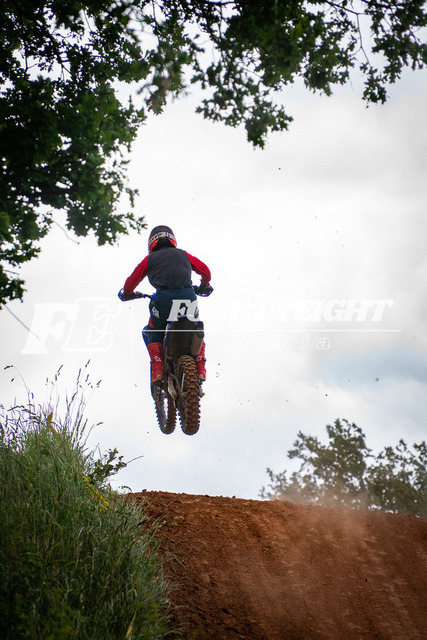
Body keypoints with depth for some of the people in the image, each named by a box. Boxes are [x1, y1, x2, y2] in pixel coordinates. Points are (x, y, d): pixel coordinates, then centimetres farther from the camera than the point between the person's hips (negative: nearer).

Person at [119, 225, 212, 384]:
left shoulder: (150, 258, 20)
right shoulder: (183, 254, 25)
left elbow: (133, 279, 18)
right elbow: (205, 271, 22)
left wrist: (125, 293, 38)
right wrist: (204, 286, 42)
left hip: (163, 298, -2)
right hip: (188, 295, 2)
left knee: (151, 332, 22)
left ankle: (157, 369, 2)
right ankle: (200, 366, 8)